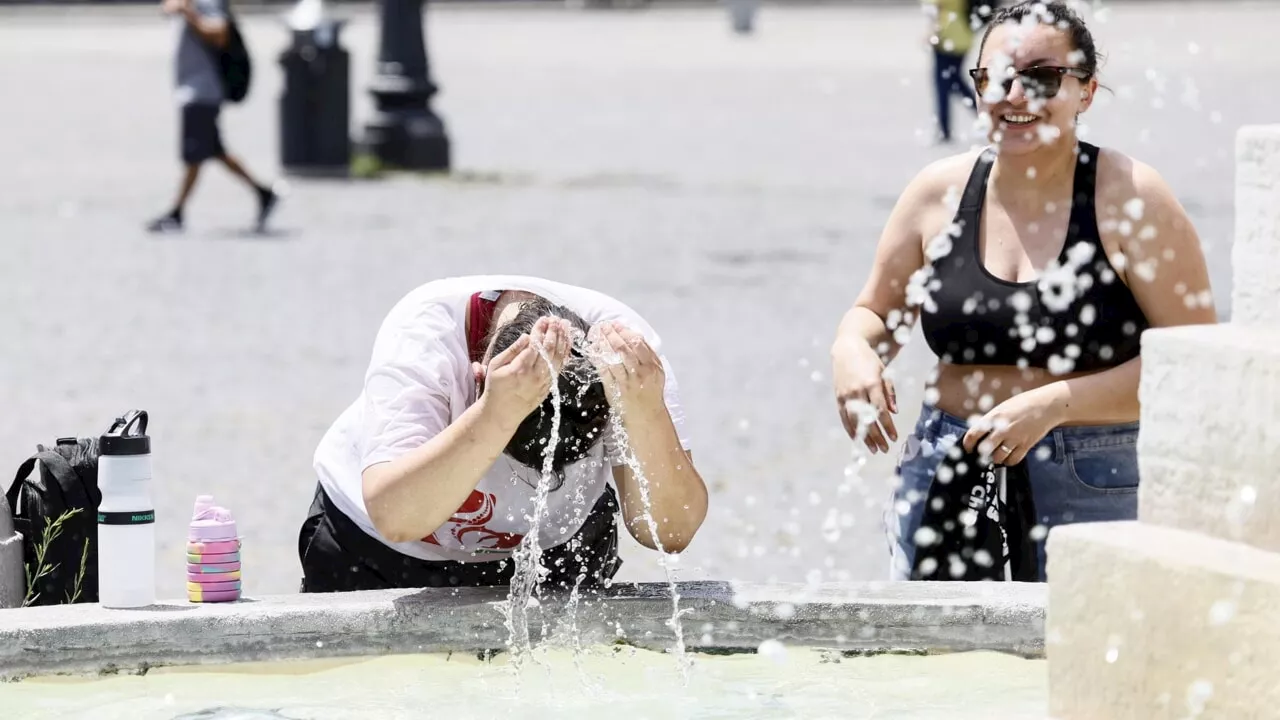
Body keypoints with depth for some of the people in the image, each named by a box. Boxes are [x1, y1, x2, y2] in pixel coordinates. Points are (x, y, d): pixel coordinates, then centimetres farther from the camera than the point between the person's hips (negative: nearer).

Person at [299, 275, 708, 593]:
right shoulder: (422, 335, -34)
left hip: (555, 548, 1)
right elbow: (395, 517, -47)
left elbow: (670, 533, -33)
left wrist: (645, 413, -50)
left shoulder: (627, 348, -29)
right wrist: (498, 412, -59)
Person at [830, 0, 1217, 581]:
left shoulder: (1128, 199, -7)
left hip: (1094, 490, -4)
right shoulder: (939, 193, 4)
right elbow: (875, 314, 18)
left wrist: (1053, 404, -18)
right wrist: (852, 352, -6)